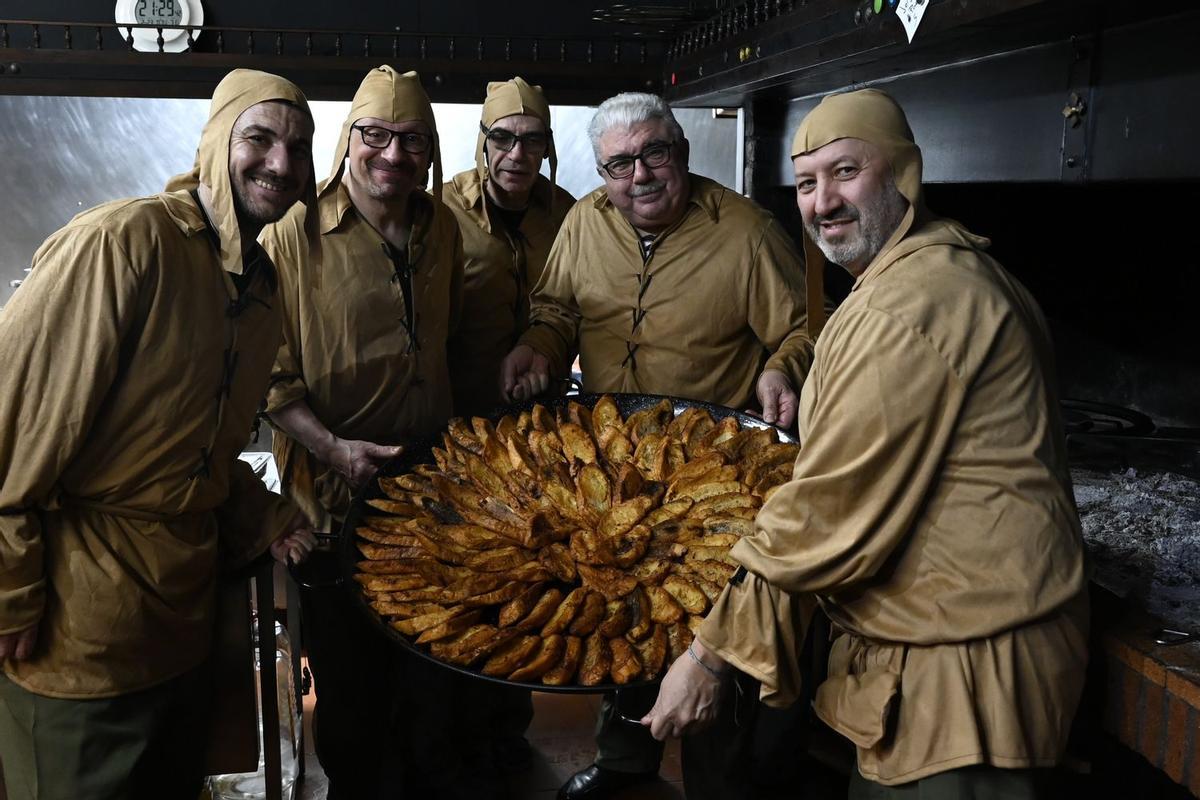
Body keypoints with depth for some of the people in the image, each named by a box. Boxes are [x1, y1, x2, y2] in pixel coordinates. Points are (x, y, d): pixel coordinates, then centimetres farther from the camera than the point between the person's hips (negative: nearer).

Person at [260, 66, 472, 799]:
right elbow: (268, 371, -13)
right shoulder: (294, 234, -13)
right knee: (351, 676, 11)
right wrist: (331, 447, -25)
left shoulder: (442, 226, 4)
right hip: (340, 490, -5)